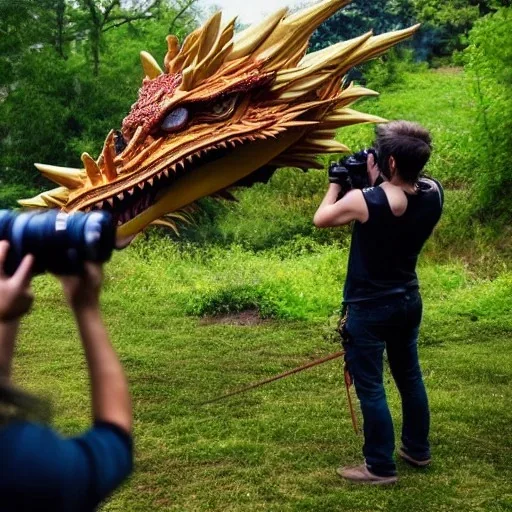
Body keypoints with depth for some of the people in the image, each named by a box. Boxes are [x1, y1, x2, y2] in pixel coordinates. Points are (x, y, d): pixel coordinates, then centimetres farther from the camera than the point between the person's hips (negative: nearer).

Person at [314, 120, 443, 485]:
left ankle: (381, 468, 12)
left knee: (370, 387, 4)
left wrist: (337, 184, 5)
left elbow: (321, 219, -7)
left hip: (369, 307, -7)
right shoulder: (434, 193, -9)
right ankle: (418, 449, 36)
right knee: (410, 376, 21)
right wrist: (378, 182, 2)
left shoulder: (365, 201, -25)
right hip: (408, 300, 7)